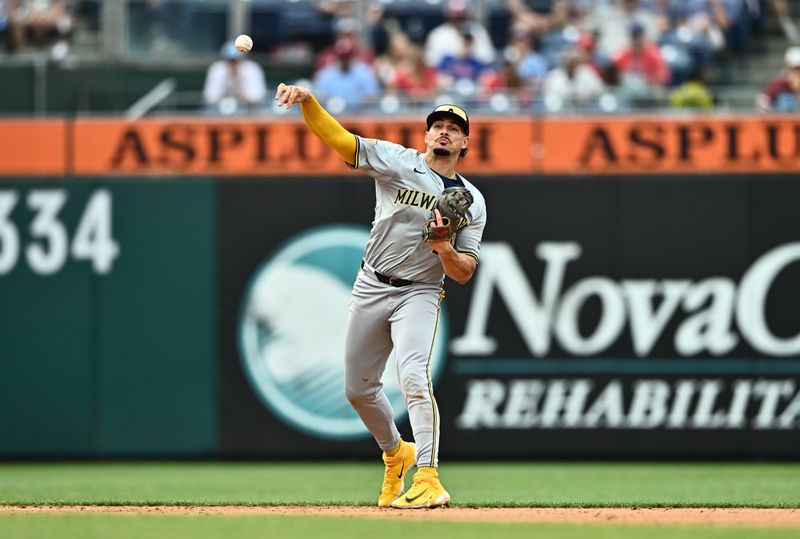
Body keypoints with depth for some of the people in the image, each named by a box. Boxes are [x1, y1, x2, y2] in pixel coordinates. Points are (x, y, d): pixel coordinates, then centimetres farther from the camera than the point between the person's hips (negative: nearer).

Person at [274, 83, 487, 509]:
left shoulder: (471, 201, 1)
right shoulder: (398, 161, -2)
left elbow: (464, 273, -1)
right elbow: (336, 137, -11)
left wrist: (445, 249, -23)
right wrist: (307, 101, -29)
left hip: (419, 294, -2)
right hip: (371, 289, 2)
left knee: (413, 375, -25)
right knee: (358, 389, 9)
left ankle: (427, 480, -31)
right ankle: (395, 455, 36)